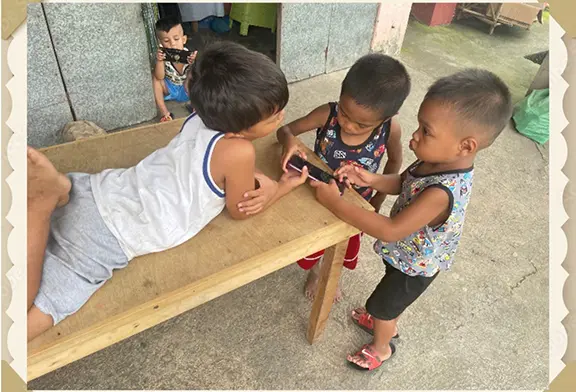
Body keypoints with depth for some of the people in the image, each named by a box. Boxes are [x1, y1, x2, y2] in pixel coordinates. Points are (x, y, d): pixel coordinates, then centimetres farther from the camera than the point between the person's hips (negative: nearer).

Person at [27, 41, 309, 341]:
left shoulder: (205, 115, 2)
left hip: (95, 192, 8)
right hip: (108, 236, -8)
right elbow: (238, 210, -2)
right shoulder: (238, 150, -21)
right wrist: (284, 186, 10)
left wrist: (247, 178, 4)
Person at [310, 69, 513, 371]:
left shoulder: (441, 193, -43)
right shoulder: (438, 160, -19)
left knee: (381, 306, 20)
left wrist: (334, 202, -39)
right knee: (392, 299, 34)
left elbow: (390, 231, -41)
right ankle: (387, 323, 65)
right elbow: (402, 183, -3)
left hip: (414, 266, -7)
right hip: (408, 254, 7)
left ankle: (380, 348, 51)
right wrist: (370, 179, -22)